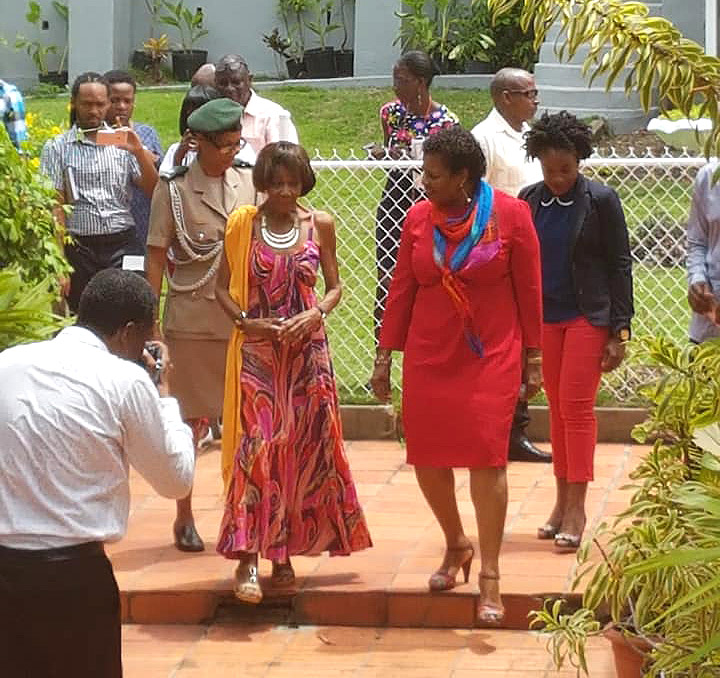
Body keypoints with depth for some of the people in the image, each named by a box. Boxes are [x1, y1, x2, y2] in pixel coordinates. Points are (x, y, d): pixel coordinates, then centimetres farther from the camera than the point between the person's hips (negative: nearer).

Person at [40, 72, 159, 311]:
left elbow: (153, 191, 5)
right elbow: (55, 207, -2)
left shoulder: (123, 143, 9)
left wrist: (139, 152, -11)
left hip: (123, 246, 2)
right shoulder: (57, 148, 2)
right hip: (80, 248, -1)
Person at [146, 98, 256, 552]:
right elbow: (156, 258, -2)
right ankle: (184, 517, 16)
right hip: (192, 318, -2)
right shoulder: (174, 190, -3)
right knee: (190, 420, 4)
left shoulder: (249, 184, 5)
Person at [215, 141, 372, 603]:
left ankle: (285, 552, 15)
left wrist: (316, 314, -10)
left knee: (303, 451, 4)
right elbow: (223, 287, 4)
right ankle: (248, 557, -11)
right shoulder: (242, 225, 0)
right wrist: (246, 321, -13)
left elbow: (335, 287, 9)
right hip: (256, 353, -2)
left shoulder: (320, 225, 4)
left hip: (308, 352, 2)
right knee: (255, 448, -10)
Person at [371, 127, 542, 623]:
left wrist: (533, 356, 1)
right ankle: (456, 544, 31)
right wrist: (385, 355, 8)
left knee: (486, 457, -8)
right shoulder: (419, 218, 2)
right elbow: (402, 289, 8)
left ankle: (490, 576, 0)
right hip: (428, 356, 3)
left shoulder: (510, 215, -6)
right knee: (427, 457, 5)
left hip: (491, 356, -3)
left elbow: (528, 289, 0)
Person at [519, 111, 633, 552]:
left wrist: (620, 330, -8)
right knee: (558, 408, 7)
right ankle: (563, 502, 14)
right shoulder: (529, 201, 4)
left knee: (577, 406, -7)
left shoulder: (601, 200, -6)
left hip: (588, 317, -4)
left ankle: (575, 508, -5)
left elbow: (619, 266, -4)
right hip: (543, 317, 4)